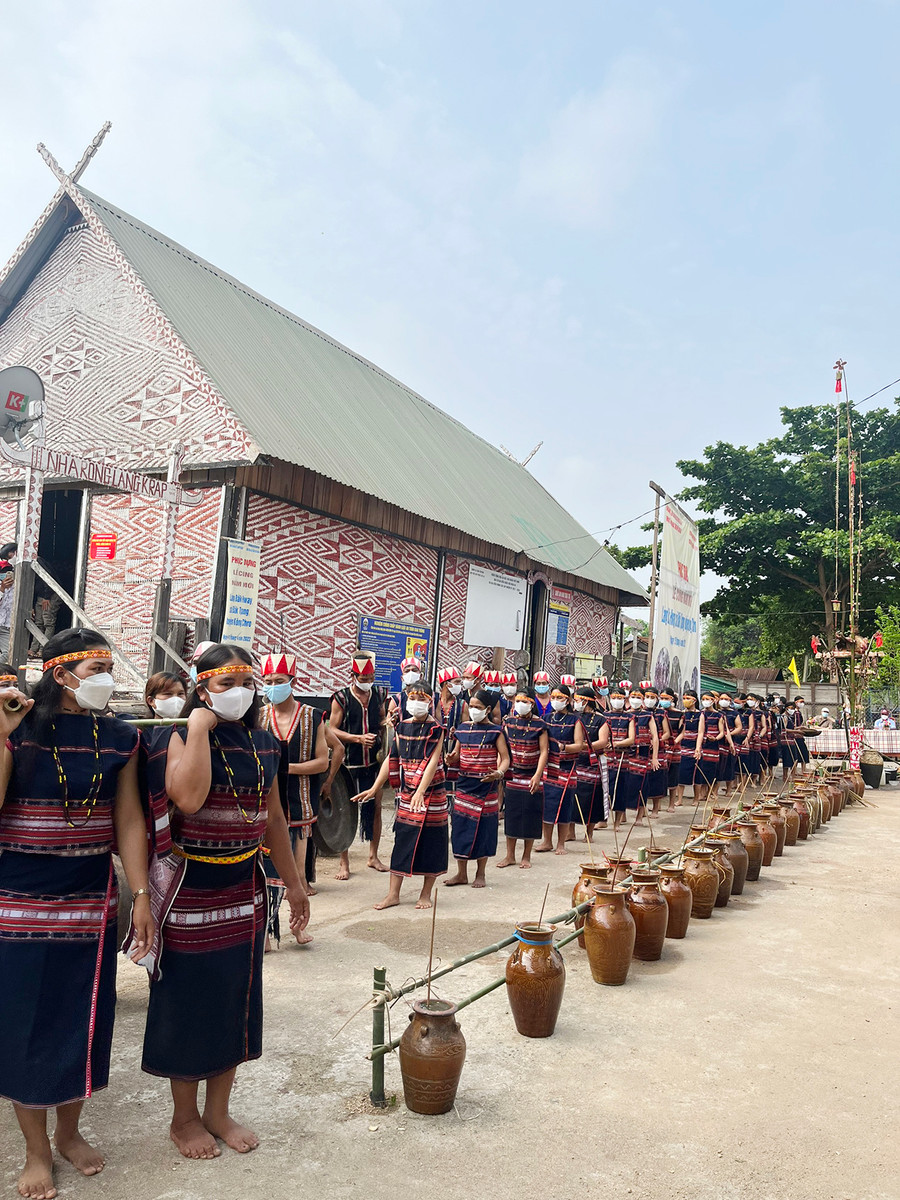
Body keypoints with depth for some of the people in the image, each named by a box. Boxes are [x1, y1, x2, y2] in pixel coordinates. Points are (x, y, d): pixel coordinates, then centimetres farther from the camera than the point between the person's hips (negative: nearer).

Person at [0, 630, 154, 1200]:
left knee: (85, 1019, 13)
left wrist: (141, 895, -3)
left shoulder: (119, 737, 1)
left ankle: (69, 1130, 37)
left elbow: (129, 821, 1)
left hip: (91, 899, 3)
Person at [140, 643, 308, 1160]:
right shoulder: (184, 737, -11)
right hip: (190, 889, -5)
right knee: (189, 1000, 8)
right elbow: (188, 798, -31)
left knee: (237, 998, 15)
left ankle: (218, 1110, 34)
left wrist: (294, 881, 15)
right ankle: (185, 1116, 30)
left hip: (245, 889, 5)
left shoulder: (265, 744, 4)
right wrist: (199, 726, -26)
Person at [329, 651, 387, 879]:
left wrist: (386, 723, -3)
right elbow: (333, 730, -8)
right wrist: (358, 738, -18)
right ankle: (344, 862, 12)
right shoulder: (341, 698, -7)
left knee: (376, 807, 9)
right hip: (350, 763, -4)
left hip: (374, 761, 4)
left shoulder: (378, 695, 6)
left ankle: (373, 856, 24)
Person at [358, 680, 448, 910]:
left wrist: (421, 792, -28)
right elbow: (392, 760, 9)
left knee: (430, 839, 4)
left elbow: (433, 762, -17)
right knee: (402, 838, 5)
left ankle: (426, 894, 18)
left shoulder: (436, 729, -8)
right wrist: (375, 788, 6)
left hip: (432, 792, -3)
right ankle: (393, 894, 12)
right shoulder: (402, 727, 5)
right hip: (406, 792, 4)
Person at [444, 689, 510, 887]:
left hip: (486, 786, -4)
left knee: (483, 828, 3)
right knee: (460, 827, 4)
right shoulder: (463, 728, 8)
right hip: (464, 784, 4)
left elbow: (505, 758, -6)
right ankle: (461, 873, 16)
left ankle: (480, 873, 17)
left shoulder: (495, 731, -4)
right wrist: (452, 759, -9)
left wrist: (499, 773, -26)